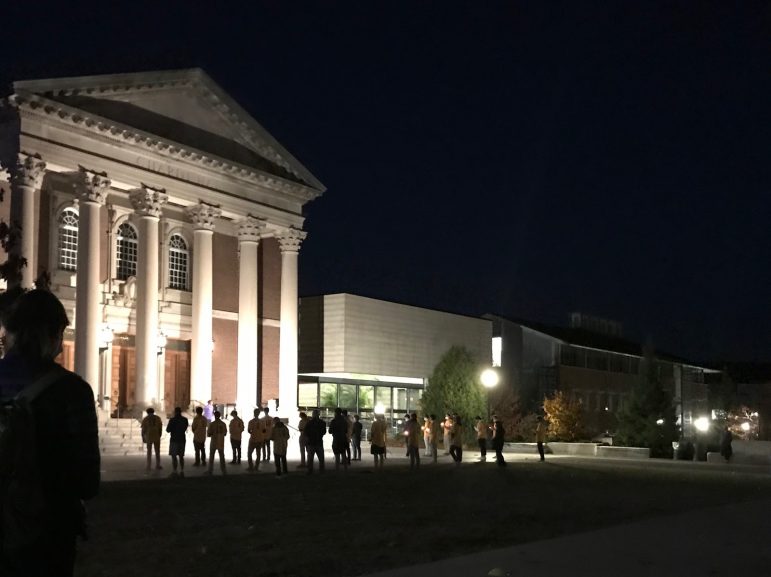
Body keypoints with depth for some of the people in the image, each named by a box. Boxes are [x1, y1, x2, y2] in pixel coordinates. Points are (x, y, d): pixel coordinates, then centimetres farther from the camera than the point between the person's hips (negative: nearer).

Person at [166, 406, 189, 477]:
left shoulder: (172, 420, -14)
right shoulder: (185, 420, 1)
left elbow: (168, 430, -8)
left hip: (174, 440, -5)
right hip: (182, 439, 5)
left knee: (174, 456, 0)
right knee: (181, 456, 12)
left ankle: (174, 472, -4)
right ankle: (182, 471, 10)